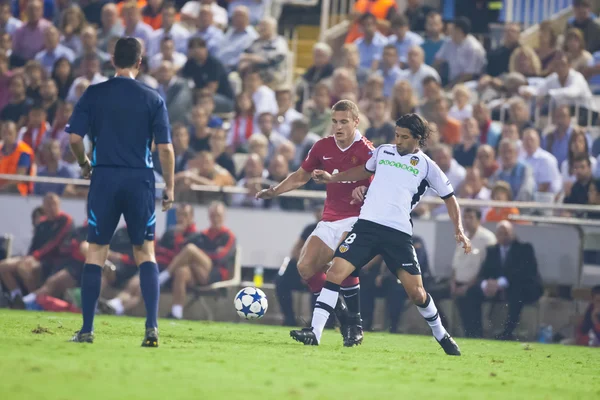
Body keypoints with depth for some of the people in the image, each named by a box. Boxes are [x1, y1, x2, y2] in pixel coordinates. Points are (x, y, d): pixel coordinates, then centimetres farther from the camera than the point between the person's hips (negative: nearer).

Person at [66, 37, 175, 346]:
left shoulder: (93, 94, 1)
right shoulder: (153, 99, 0)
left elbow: (74, 137, -5)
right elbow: (165, 148, -3)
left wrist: (84, 165, 14)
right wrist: (169, 187, 7)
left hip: (104, 179, 0)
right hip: (140, 181, 0)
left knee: (95, 252, 7)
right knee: (145, 253, 8)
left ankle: (87, 329, 5)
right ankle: (152, 326, -4)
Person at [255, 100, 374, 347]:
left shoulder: (365, 151, -12)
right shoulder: (323, 147, 5)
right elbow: (301, 176, 20)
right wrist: (275, 191, 7)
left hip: (356, 218, -7)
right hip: (330, 220, 7)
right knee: (305, 268, -4)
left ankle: (355, 326, -16)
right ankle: (344, 318, 9)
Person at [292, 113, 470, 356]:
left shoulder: (426, 166, 6)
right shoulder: (383, 152, 15)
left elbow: (449, 198, 12)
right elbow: (365, 171, 35)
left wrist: (459, 230, 0)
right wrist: (331, 178, 31)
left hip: (399, 233, -2)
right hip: (367, 225, 2)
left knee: (416, 292, -3)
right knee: (335, 272, -15)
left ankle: (441, 335, 23)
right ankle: (315, 332, -14)